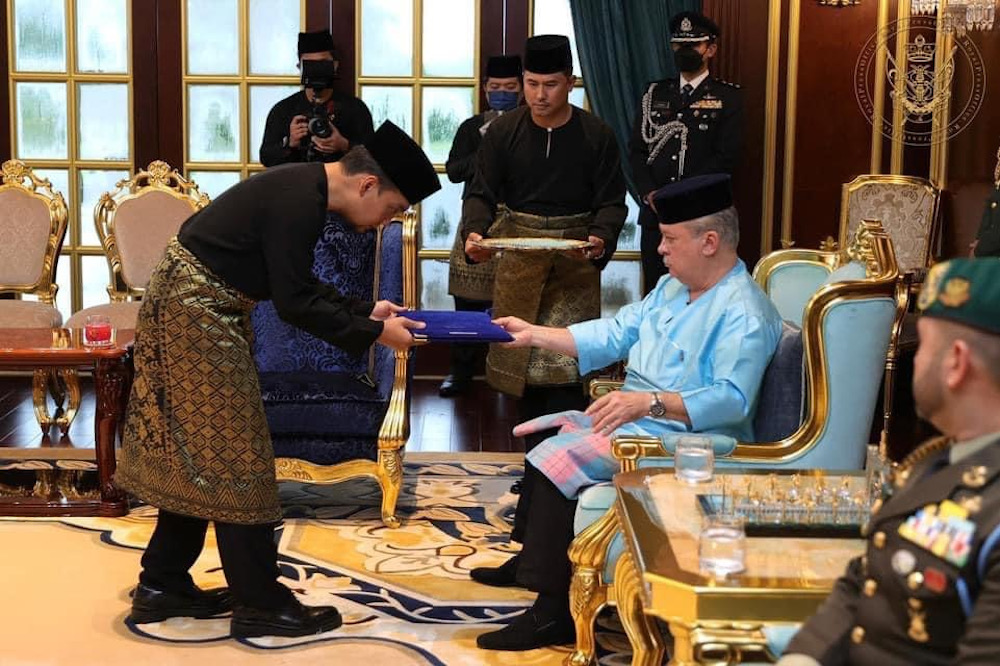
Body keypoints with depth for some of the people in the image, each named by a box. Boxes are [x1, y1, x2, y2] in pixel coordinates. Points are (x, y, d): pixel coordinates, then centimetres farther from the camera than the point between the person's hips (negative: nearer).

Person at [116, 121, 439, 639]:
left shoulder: (303, 189, 7)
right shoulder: (299, 201, -23)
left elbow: (299, 287, 13)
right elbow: (295, 304, -22)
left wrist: (365, 311, 7)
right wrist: (374, 332, -16)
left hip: (200, 307, 10)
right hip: (196, 310, -10)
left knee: (198, 455, 15)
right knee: (232, 457, -3)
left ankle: (163, 586, 23)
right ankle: (260, 604, 5)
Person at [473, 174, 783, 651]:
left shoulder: (743, 313, -21)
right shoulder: (672, 288, 12)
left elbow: (732, 400, -31)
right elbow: (614, 334, 16)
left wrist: (650, 402, -39)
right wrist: (536, 335, 10)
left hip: (683, 437, -11)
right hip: (634, 417, 11)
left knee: (556, 458, -23)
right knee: (538, 433, 16)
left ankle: (553, 613, -19)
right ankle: (532, 558, 28)